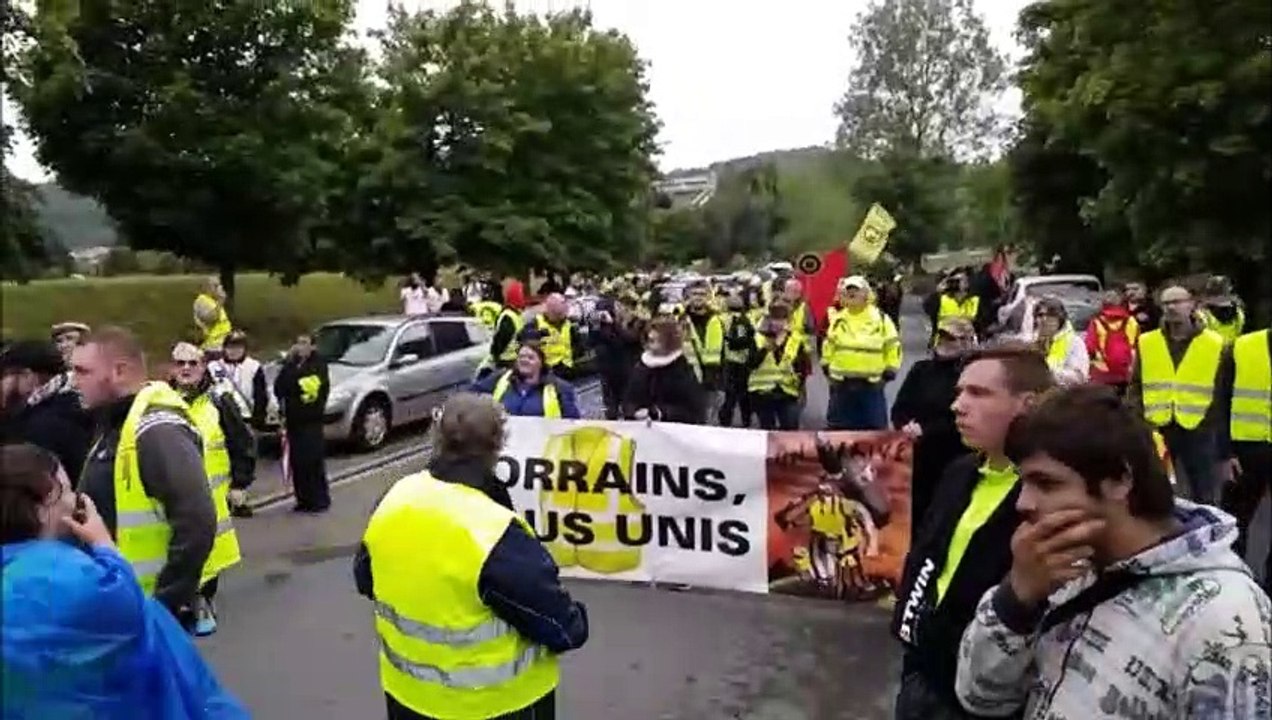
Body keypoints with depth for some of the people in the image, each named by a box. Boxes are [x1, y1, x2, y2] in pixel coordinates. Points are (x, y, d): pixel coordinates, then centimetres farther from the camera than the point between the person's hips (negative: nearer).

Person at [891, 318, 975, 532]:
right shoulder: (921, 369, 8)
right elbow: (899, 409, 5)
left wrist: (925, 431, -20)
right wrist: (906, 426, -15)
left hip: (953, 462, -4)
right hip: (916, 457, 4)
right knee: (914, 513, 11)